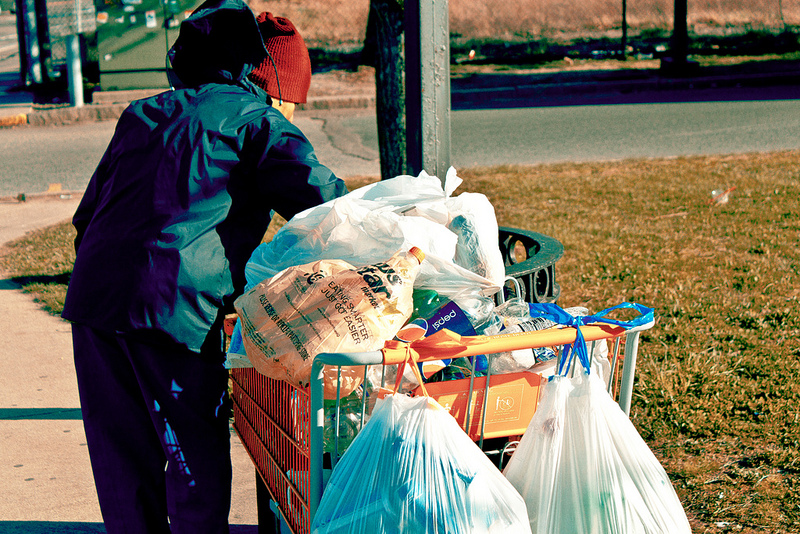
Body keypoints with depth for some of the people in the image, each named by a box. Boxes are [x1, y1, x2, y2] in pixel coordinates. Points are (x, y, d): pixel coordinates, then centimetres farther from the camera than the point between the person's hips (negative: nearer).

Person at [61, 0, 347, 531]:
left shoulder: (143, 114, 24)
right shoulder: (257, 119, 5)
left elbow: (89, 213, 24)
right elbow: (322, 197, -8)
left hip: (92, 299, 6)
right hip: (175, 309, -6)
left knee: (123, 456, 17)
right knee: (198, 459, 9)